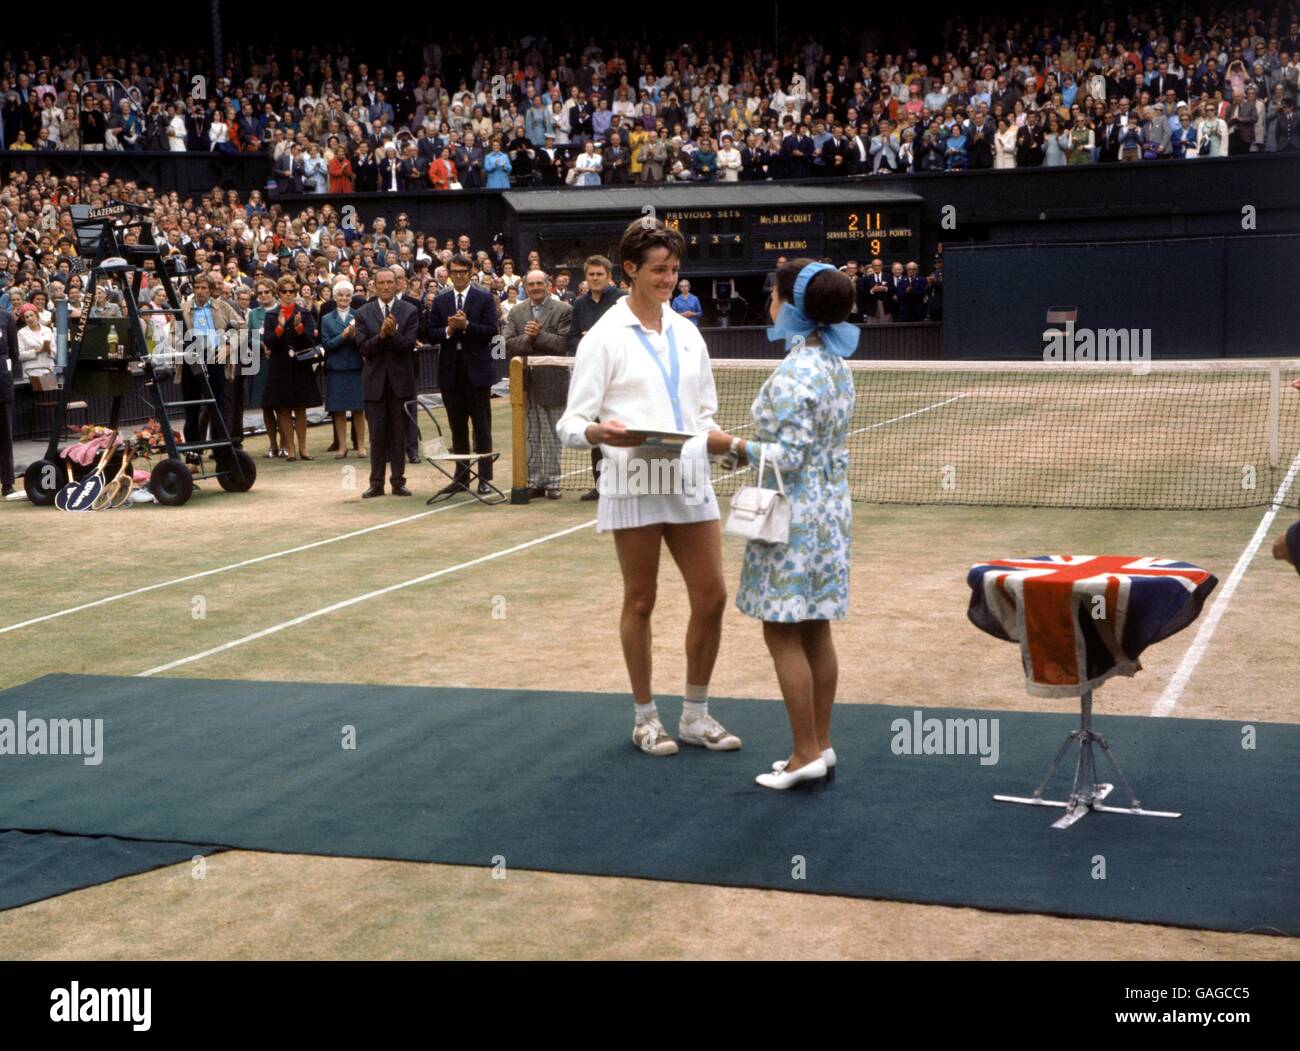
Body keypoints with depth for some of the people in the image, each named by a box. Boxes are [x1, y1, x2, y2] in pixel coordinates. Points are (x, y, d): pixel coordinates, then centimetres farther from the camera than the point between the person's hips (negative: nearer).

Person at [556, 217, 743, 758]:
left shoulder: (687, 333, 13)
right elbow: (571, 423, -6)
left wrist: (726, 441, -3)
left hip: (689, 482, 5)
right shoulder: (605, 337, -4)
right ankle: (645, 717, 19)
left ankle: (695, 715, 19)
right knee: (640, 601, 4)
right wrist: (599, 432, -28)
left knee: (711, 596, 4)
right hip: (633, 485, -5)